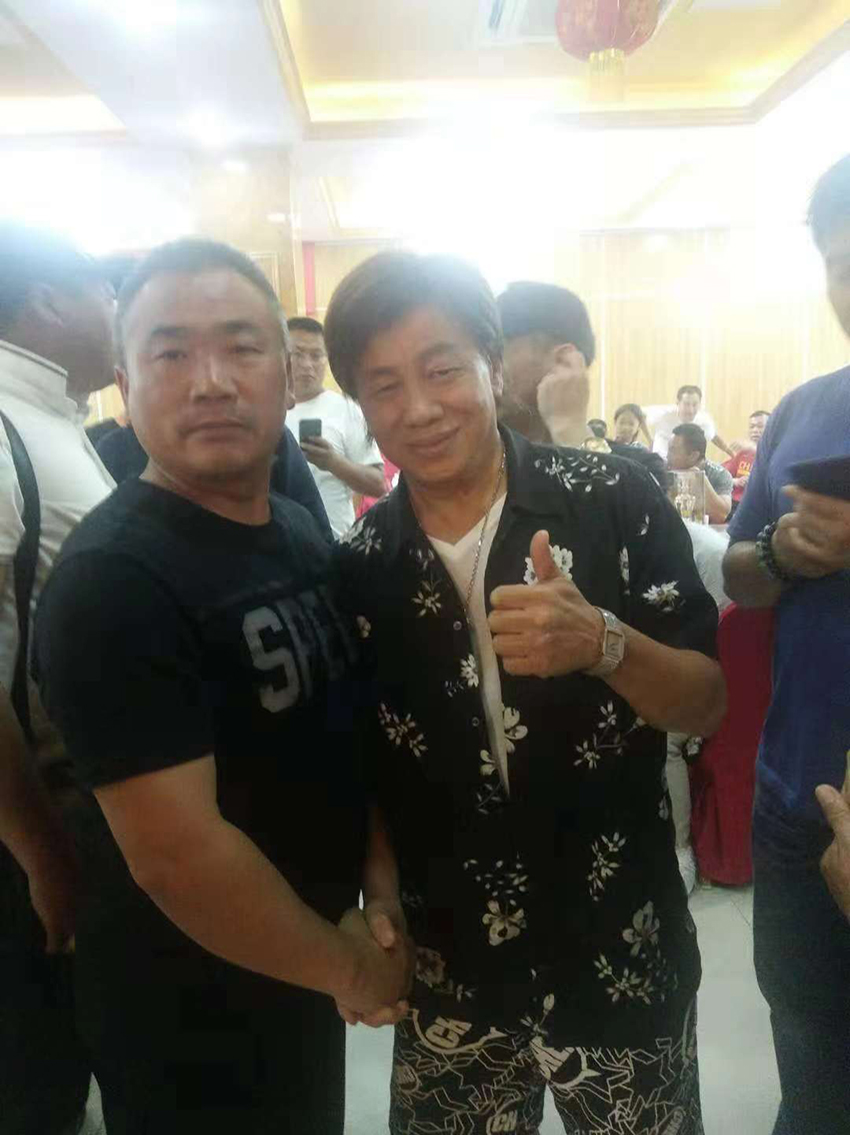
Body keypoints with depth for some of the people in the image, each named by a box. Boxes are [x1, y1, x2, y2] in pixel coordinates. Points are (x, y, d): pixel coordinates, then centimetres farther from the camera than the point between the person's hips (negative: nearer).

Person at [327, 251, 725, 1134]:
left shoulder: (615, 500, -13)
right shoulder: (356, 570, -7)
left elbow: (707, 704, -10)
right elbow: (361, 764, 4)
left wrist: (603, 644, -28)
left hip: (621, 956, -1)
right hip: (447, 972, 2)